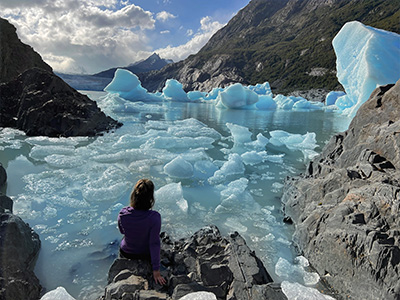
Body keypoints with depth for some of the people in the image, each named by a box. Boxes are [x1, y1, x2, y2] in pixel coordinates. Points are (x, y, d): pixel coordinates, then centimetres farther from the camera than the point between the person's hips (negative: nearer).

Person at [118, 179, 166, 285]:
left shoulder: (122, 214, -25)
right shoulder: (154, 217, -33)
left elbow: (122, 231, -4)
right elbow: (154, 244, -26)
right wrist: (156, 269, -16)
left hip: (126, 253, 2)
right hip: (146, 256, -1)